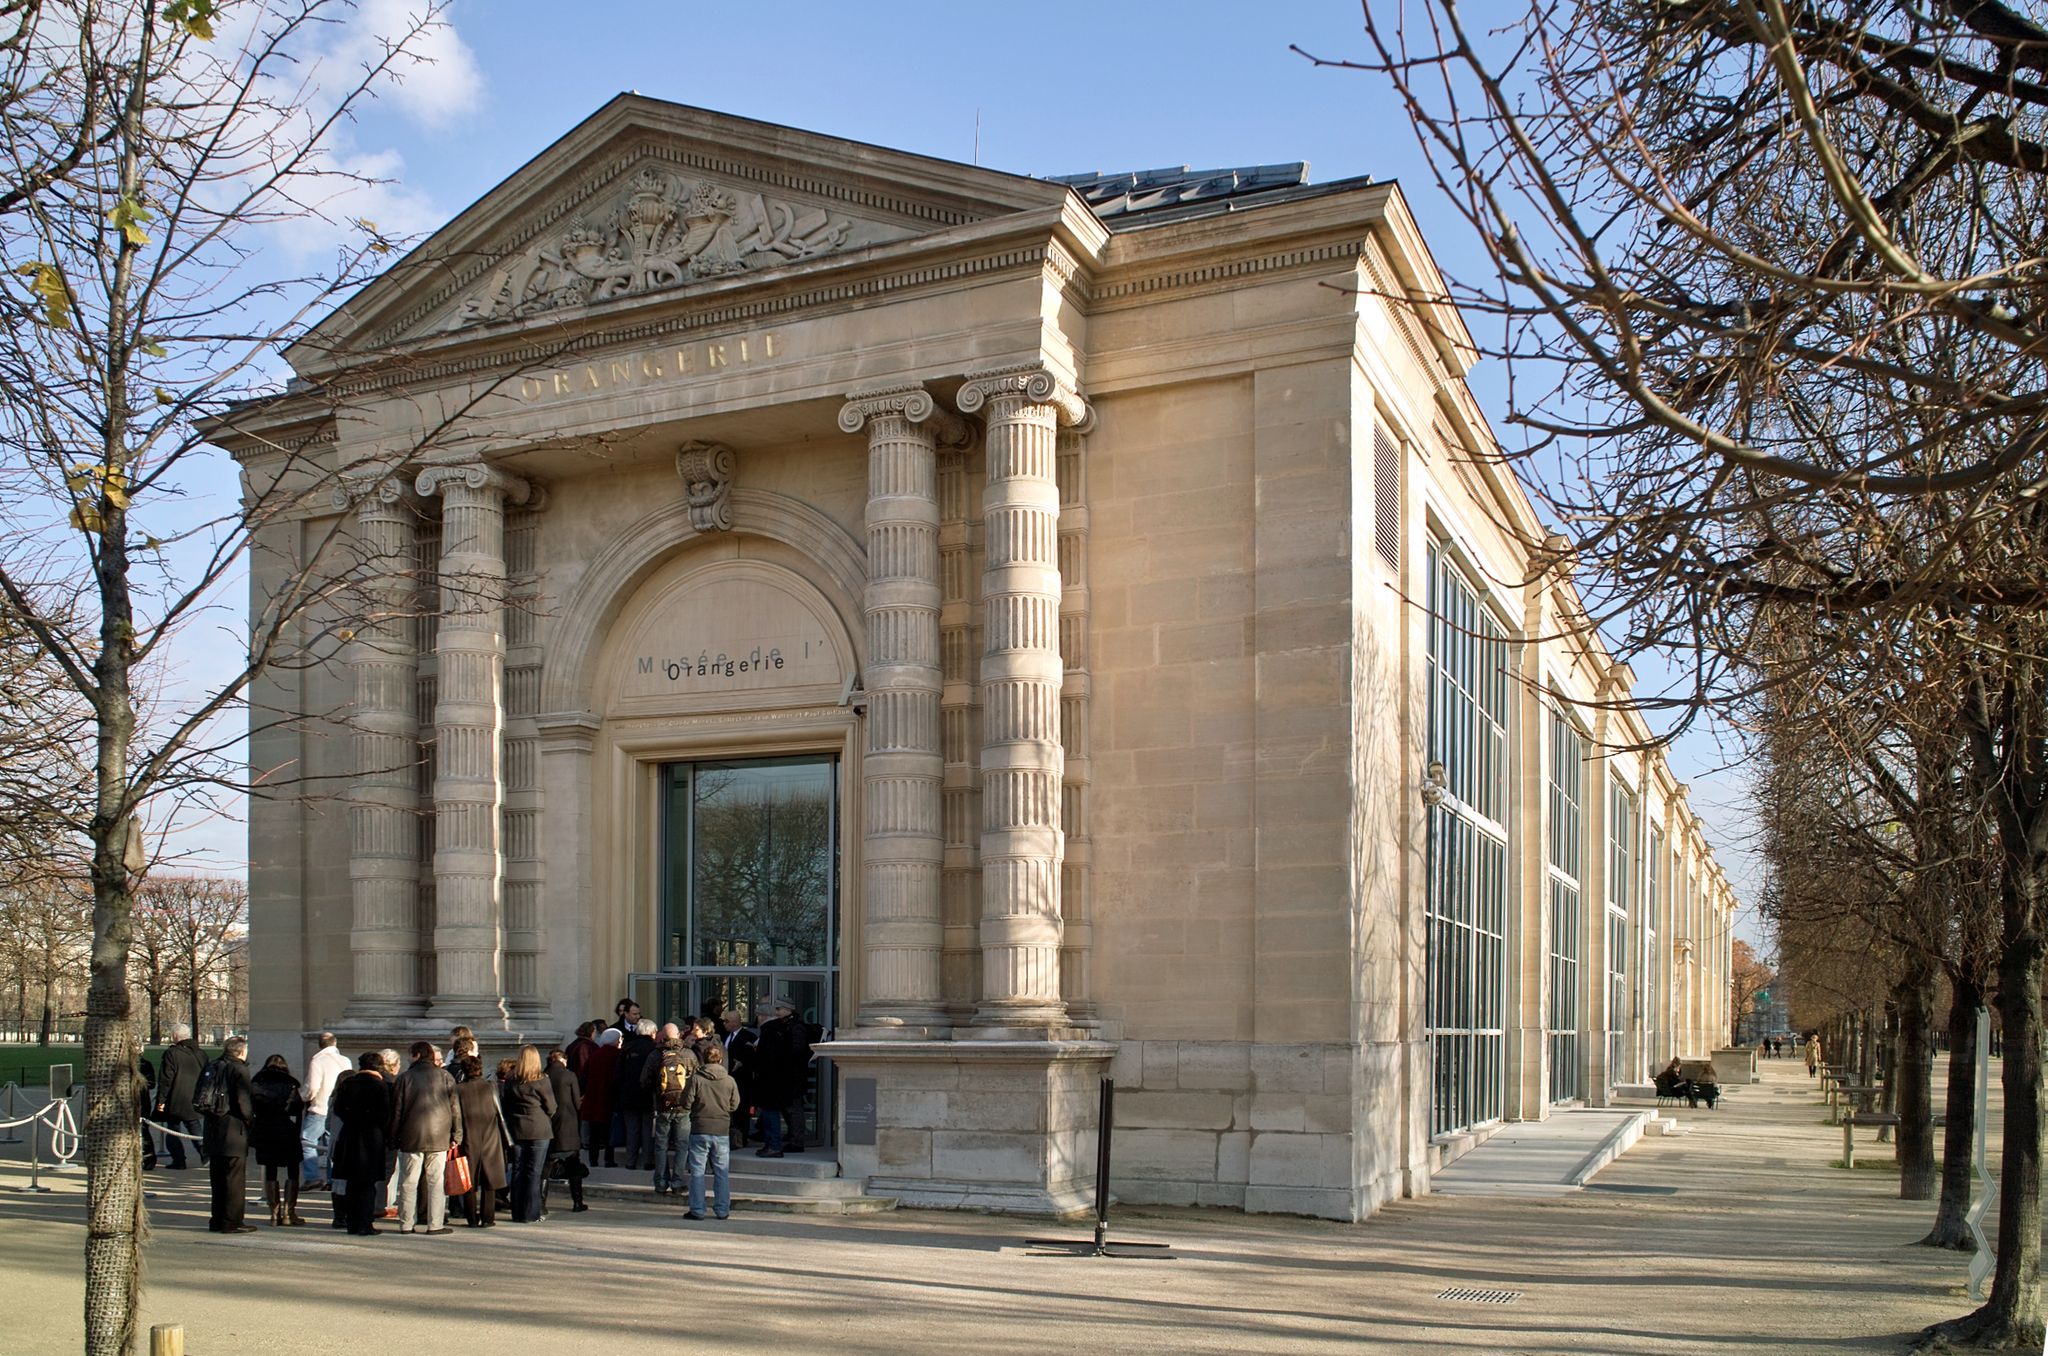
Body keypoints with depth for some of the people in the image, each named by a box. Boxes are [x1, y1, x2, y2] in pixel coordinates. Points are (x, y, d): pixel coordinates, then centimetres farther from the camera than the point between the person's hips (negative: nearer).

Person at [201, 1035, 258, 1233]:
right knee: (235, 1178, -2)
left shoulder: (213, 1067, 11)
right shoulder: (239, 1069, -12)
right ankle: (232, 1221, -2)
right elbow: (244, 1102, -17)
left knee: (217, 1177, 14)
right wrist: (249, 1119, 0)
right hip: (234, 1131, -8)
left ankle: (217, 1219, 20)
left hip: (213, 1130, 8)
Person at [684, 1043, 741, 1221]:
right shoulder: (729, 1081, -2)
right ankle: (722, 1210, 11)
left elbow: (687, 1103, -5)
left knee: (697, 1171, 6)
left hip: (700, 1130, -1)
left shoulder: (696, 1079, -7)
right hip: (722, 1131, 1)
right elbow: (734, 1105, 5)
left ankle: (697, 1210, 6)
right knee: (722, 1172, 10)